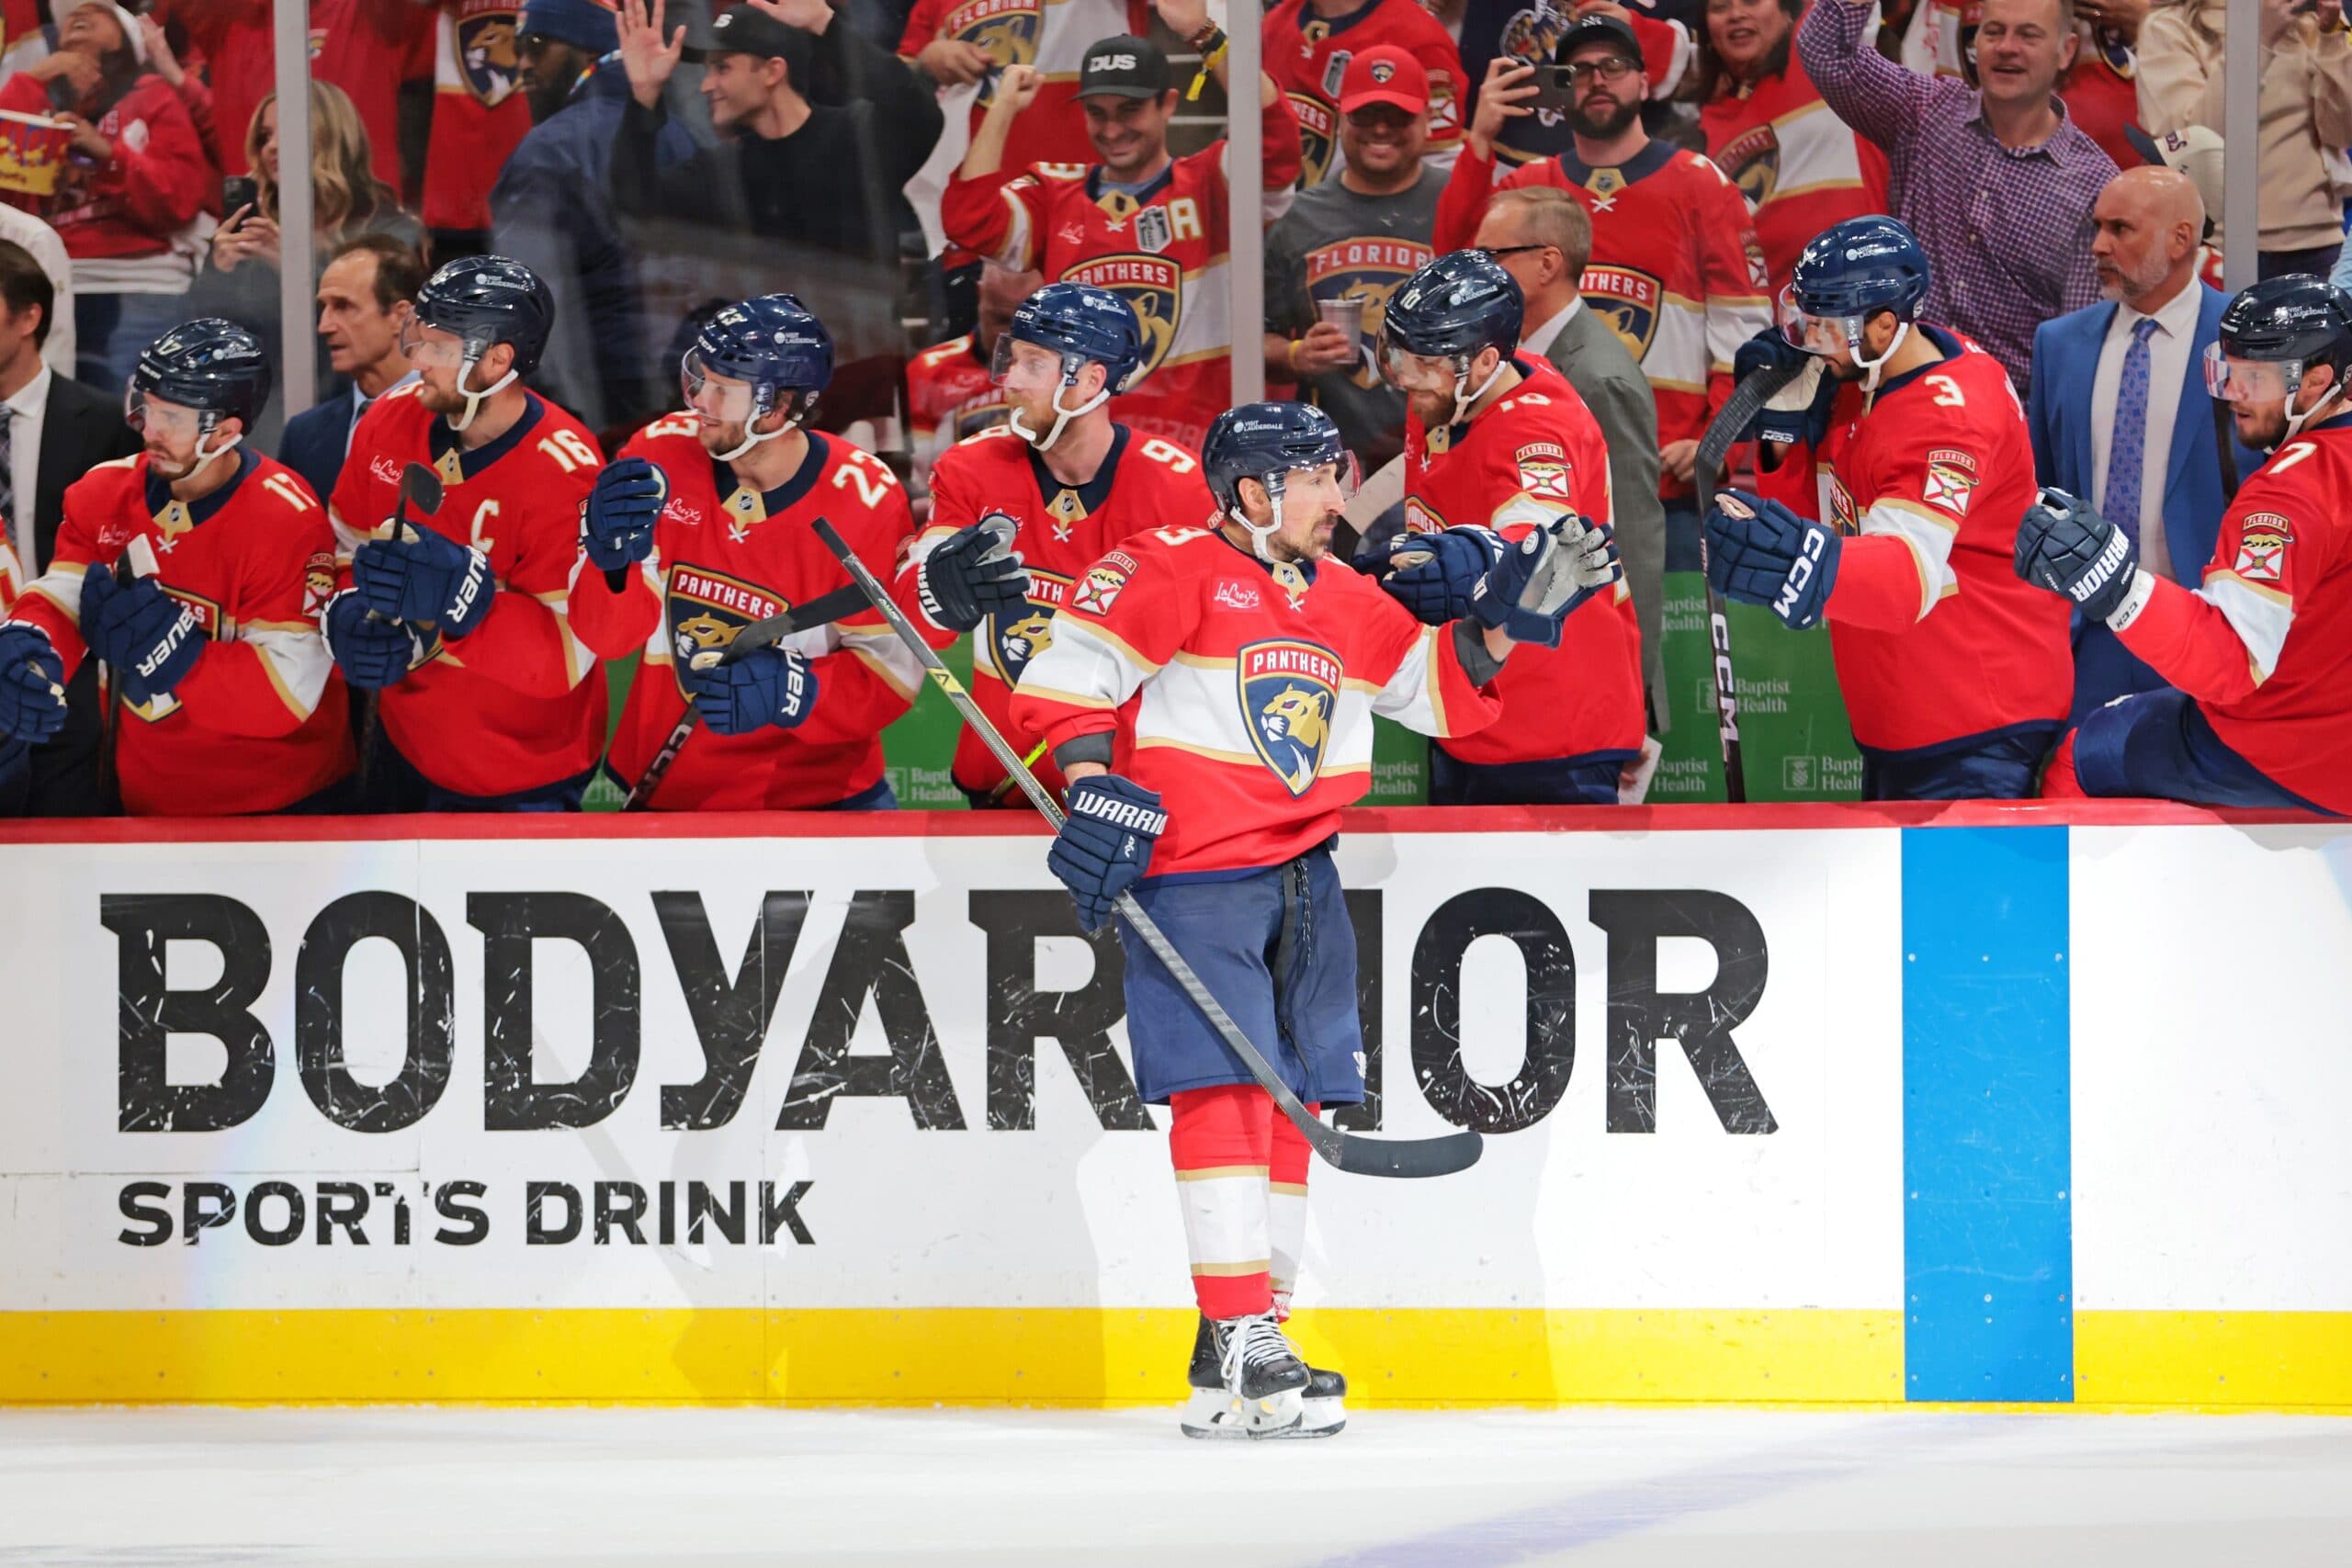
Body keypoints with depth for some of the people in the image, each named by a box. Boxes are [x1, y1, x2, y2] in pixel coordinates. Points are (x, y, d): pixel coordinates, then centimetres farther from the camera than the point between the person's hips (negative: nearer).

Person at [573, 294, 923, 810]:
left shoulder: (865, 501, -13)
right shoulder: (661, 453, -7)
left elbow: (892, 672, -10)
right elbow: (608, 635, -8)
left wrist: (788, 692, -26)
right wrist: (613, 559, -28)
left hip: (818, 794, -6)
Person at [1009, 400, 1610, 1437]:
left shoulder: (1349, 603, 15)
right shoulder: (1175, 573, -8)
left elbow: (1440, 689, 21)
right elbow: (1070, 670, -11)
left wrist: (1506, 617, 7)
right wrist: (1094, 789, -20)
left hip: (1300, 879, 8)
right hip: (1189, 876, -8)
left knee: (1290, 1101, 8)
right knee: (1227, 1089, -16)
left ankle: (1245, 1341, 17)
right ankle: (1240, 1347, -18)